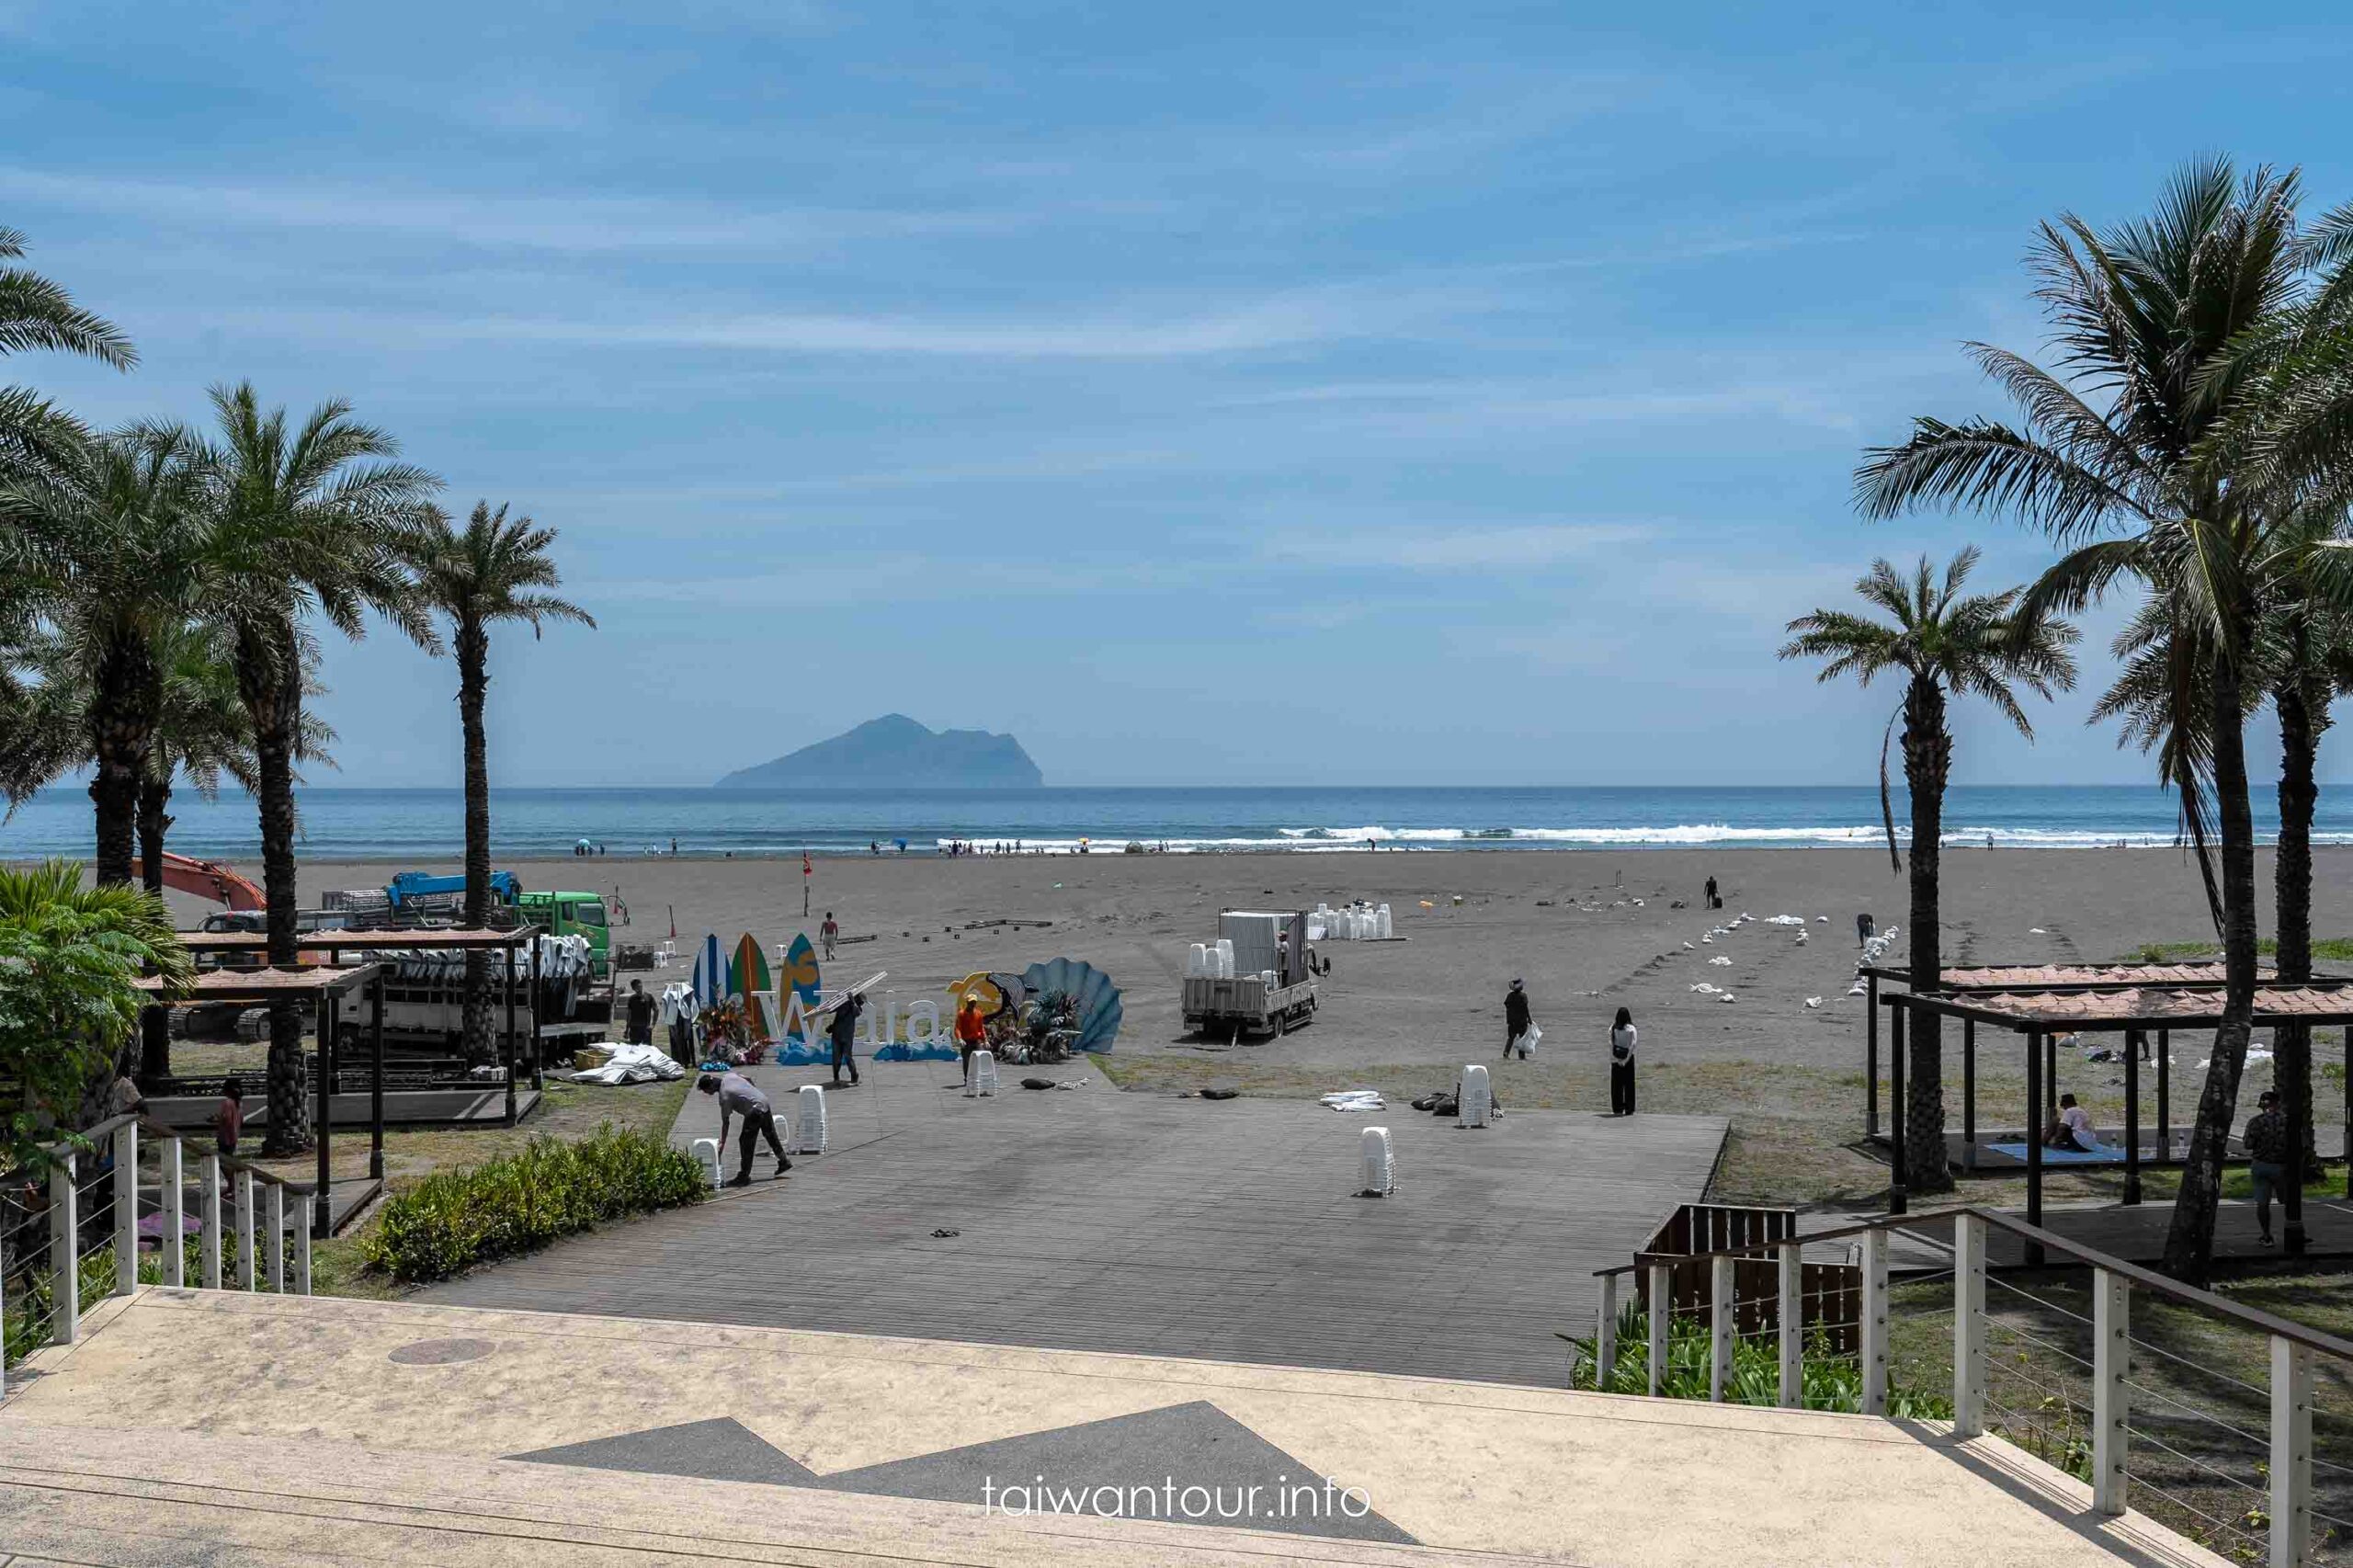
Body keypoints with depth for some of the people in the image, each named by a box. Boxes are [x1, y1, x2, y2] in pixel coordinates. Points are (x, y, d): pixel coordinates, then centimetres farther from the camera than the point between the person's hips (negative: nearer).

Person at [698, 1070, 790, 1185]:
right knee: (771, 1135, 23)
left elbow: (725, 1123, -15)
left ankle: (744, 1176, -3)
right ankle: (784, 1162, 37)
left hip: (755, 1111, -9)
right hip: (765, 1101, 9)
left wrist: (722, 1143, -10)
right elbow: (748, 1079, 15)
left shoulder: (724, 1097, -19)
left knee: (747, 1143, -5)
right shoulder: (728, 1076, 2)